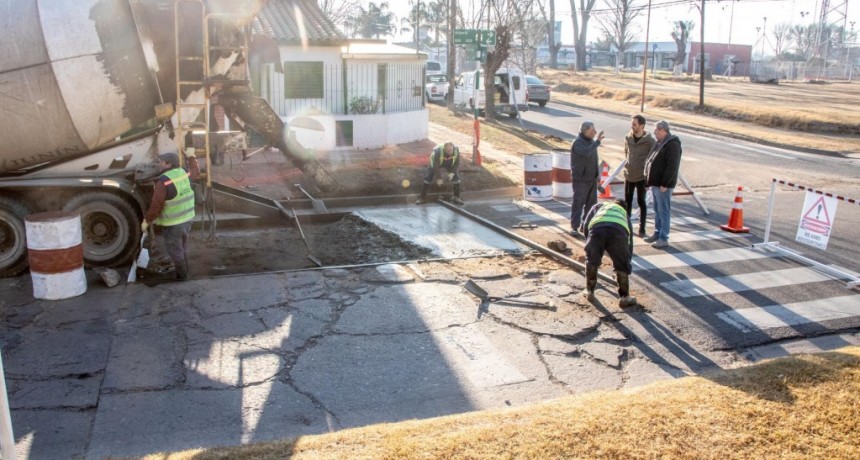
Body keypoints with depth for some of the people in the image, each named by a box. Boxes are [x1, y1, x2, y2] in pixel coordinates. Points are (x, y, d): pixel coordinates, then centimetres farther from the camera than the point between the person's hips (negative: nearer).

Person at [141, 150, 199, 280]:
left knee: (174, 251, 8)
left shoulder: (163, 181, -23)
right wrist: (191, 156, 33)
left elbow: (156, 205, -22)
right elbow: (196, 172, 23)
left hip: (172, 223, -8)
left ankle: (181, 276, 18)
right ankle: (184, 272, 36)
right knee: (183, 248, 23)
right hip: (187, 218, 8)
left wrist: (146, 220, -11)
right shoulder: (184, 173, -2)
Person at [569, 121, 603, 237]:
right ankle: (574, 227, -2)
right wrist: (597, 141, -27)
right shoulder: (577, 142, -13)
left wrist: (597, 177, 19)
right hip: (580, 179, -8)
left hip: (592, 178, 8)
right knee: (578, 203, -6)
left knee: (591, 203, 11)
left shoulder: (591, 141, 13)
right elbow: (587, 153, -33)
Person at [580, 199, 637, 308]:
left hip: (597, 229, 0)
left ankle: (589, 291, 34)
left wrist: (590, 245, 36)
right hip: (618, 232, 0)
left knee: (591, 262, 24)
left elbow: (585, 225, 24)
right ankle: (624, 297, 25)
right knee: (622, 265, 22)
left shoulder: (599, 206, 42)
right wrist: (628, 266, 52)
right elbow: (629, 242, 44)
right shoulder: (624, 213, 43)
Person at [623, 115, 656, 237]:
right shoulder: (627, 138, 1)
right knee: (627, 201, 12)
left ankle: (642, 229, 14)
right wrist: (627, 164, 10)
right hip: (628, 175, 4)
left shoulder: (649, 141, -13)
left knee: (641, 202, 5)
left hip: (642, 176, -4)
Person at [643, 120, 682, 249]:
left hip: (663, 185, -10)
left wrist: (664, 184, -22)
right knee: (657, 210, 16)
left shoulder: (673, 145, -16)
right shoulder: (660, 143, 14)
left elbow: (672, 167, -21)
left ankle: (663, 238, 2)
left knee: (663, 211, -3)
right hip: (655, 183, 10)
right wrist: (649, 180, 16)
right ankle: (657, 233, 26)